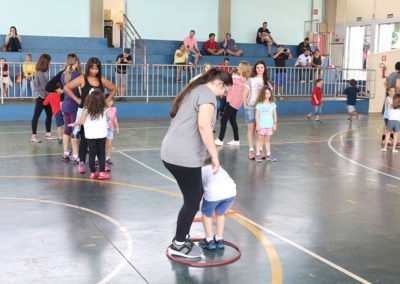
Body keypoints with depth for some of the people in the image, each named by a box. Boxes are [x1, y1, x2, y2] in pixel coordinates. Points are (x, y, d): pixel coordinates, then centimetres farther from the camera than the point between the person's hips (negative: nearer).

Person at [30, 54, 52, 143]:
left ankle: (48, 134, 23)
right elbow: (44, 87, -19)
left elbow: (46, 84, 8)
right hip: (41, 96, -9)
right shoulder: (40, 73, -18)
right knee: (36, 115, -2)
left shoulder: (44, 72, 10)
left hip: (45, 96, 9)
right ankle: (34, 136, 3)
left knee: (49, 114, 14)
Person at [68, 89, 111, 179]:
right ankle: (102, 172, 6)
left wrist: (74, 124, 14)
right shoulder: (104, 109, -2)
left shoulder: (87, 109, -6)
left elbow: (82, 121, -4)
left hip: (90, 135, 0)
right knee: (101, 154, 8)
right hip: (102, 134, 1)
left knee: (92, 154, 7)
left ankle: (92, 173, 10)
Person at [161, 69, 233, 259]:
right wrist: (215, 156, -16)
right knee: (192, 200, 3)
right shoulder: (207, 94, -9)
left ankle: (182, 239, 26)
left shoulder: (193, 90, 21)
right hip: (183, 157, -10)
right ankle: (178, 245, 14)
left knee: (195, 195, 18)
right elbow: (204, 126, -22)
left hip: (171, 153, 10)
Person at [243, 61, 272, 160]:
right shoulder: (250, 80, 0)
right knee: (251, 128, -2)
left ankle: (260, 150, 10)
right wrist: (245, 106, -5)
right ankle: (251, 150, 3)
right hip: (251, 107, -3)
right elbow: (244, 94, 0)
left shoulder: (267, 82, 10)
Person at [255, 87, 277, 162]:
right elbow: (257, 115, -5)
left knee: (268, 140, 10)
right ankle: (258, 154, 7)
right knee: (260, 139, 3)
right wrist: (257, 124, -9)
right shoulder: (259, 104, -5)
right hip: (261, 125, -3)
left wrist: (275, 124, 6)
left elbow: (275, 115, 8)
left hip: (269, 125, 3)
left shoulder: (272, 104, 4)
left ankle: (269, 154, 14)